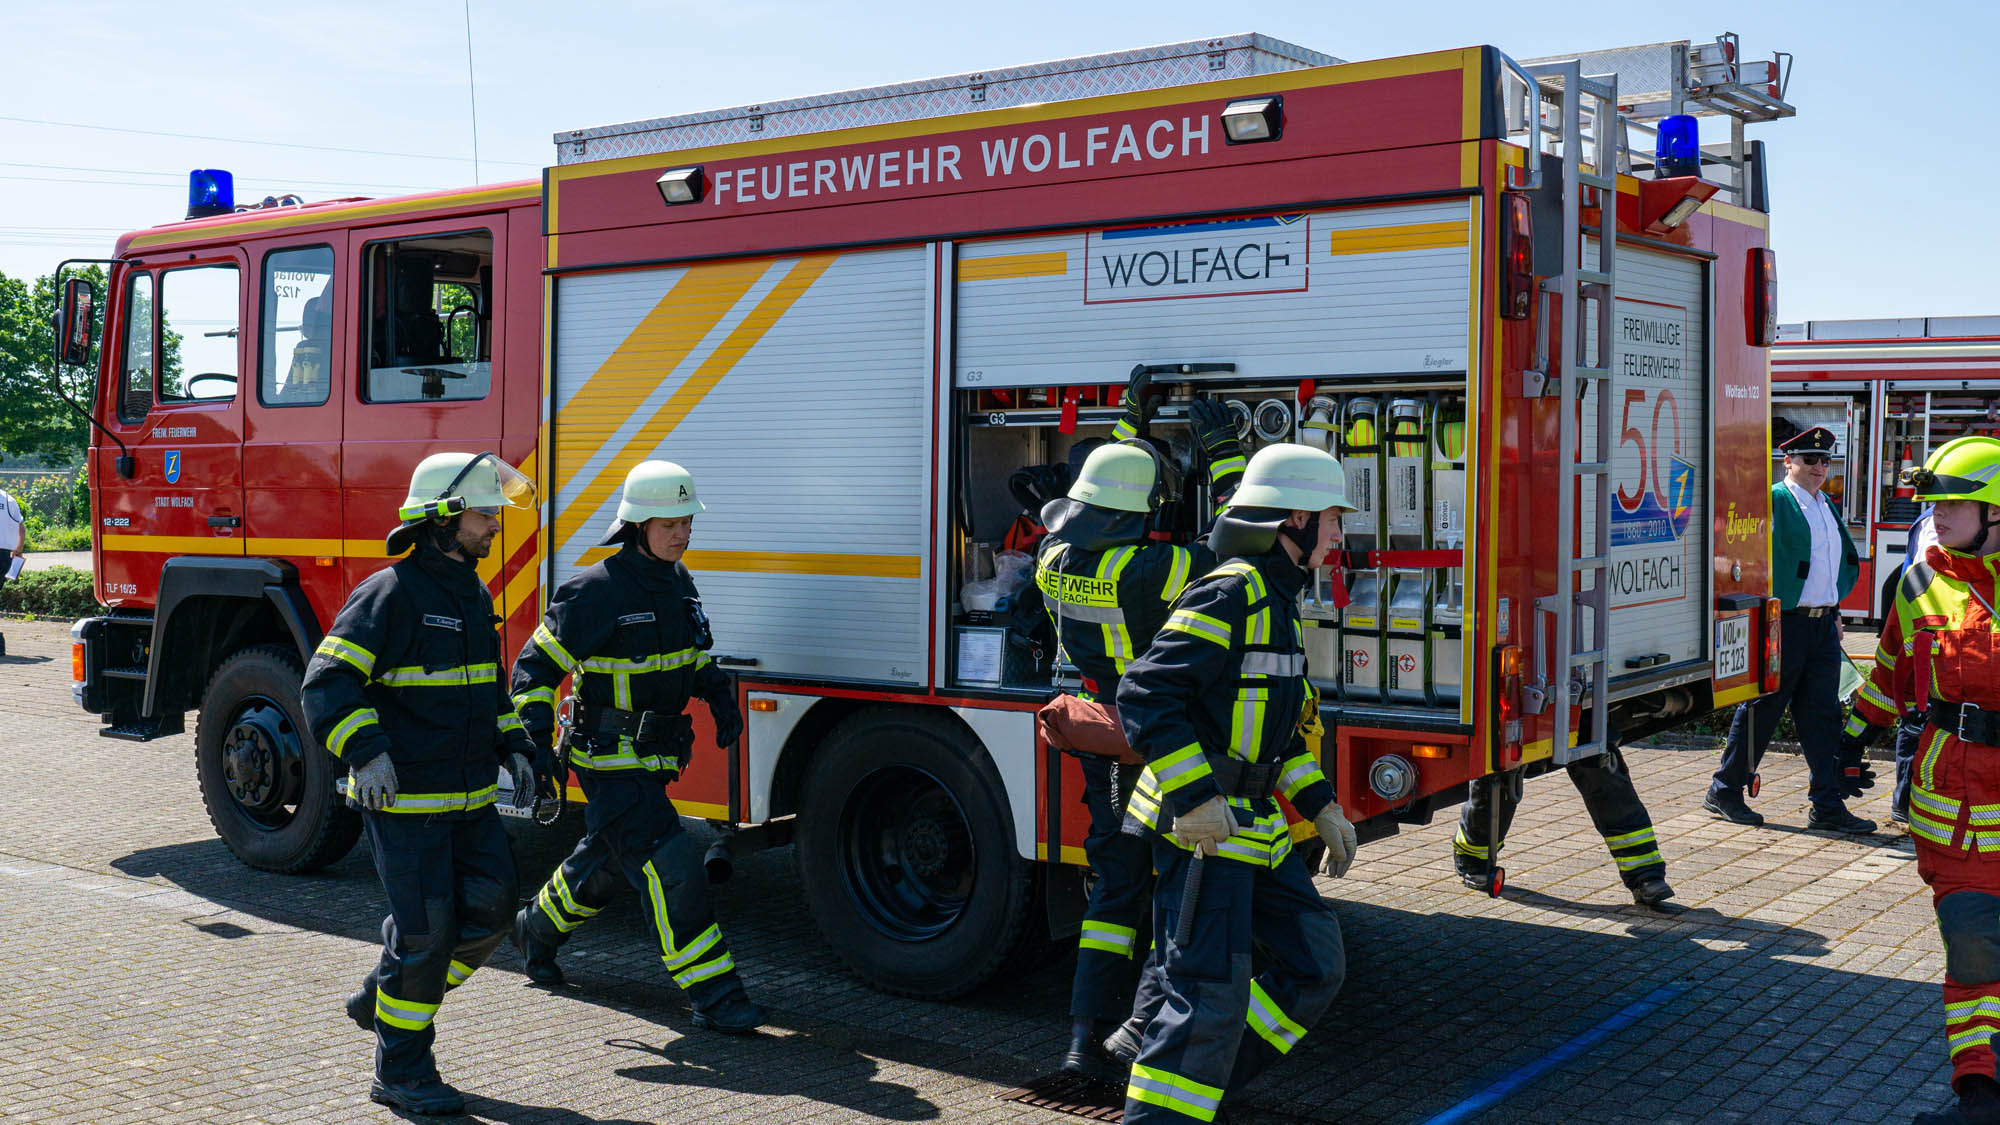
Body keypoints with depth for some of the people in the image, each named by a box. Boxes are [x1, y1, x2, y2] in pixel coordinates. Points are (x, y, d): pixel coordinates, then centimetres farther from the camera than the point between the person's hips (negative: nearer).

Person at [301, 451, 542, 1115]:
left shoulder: (475, 596, 13)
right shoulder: (391, 593, -13)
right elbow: (327, 684, -19)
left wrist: (513, 748, 15)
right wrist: (366, 751, -32)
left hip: (469, 795, 8)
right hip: (405, 799, -8)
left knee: (489, 906, 5)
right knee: (425, 929, -4)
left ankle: (381, 1000, 25)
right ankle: (401, 1071, 11)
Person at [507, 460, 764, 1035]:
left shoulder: (679, 582, 5)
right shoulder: (596, 592, -19)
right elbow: (536, 668, -13)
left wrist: (720, 695, 5)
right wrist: (538, 742, -21)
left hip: (655, 756, 9)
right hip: (611, 764, -9)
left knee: (608, 861, 26)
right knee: (671, 867, -14)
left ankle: (539, 926, 51)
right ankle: (713, 996, -9)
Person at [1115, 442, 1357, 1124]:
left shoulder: (1278, 602, 17)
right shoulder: (1231, 594, -15)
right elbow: (1146, 694, -23)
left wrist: (1321, 806, 17)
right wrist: (1195, 799, -26)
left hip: (1253, 830, 10)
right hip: (1202, 831, -10)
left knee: (1315, 965, 14)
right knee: (1210, 995, -10)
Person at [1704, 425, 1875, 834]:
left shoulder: (1828, 508, 18)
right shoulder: (1772, 501, -8)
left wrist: (1834, 612, 20)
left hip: (1822, 623, 7)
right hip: (1784, 621, -7)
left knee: (1822, 715, 5)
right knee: (1762, 711, 0)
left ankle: (1828, 806, 8)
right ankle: (1724, 791, 13)